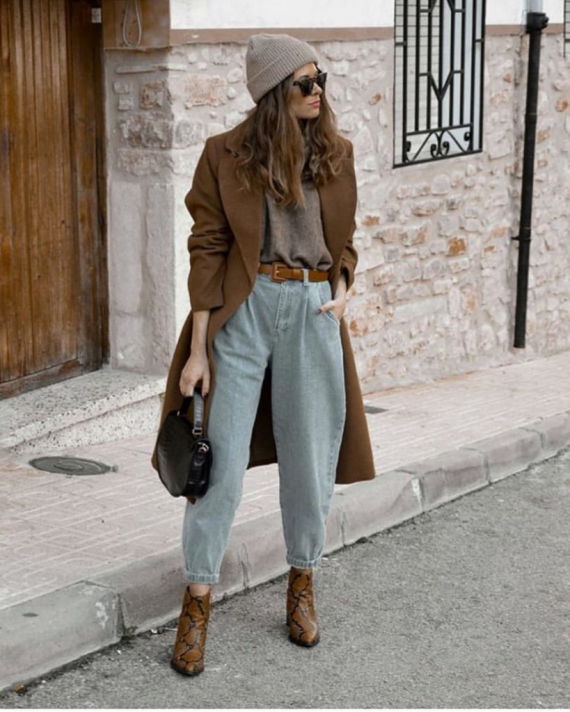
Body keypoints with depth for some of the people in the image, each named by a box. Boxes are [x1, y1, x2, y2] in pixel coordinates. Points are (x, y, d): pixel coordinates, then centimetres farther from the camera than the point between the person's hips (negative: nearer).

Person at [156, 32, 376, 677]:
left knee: (309, 456, 9)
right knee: (221, 458, -2)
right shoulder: (226, 154, -3)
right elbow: (207, 250, -4)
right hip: (244, 308, -3)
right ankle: (197, 605, 10)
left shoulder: (335, 153, 7)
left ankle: (302, 586, 28)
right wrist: (197, 348, -8)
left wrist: (342, 291, -1)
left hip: (313, 310, 3)